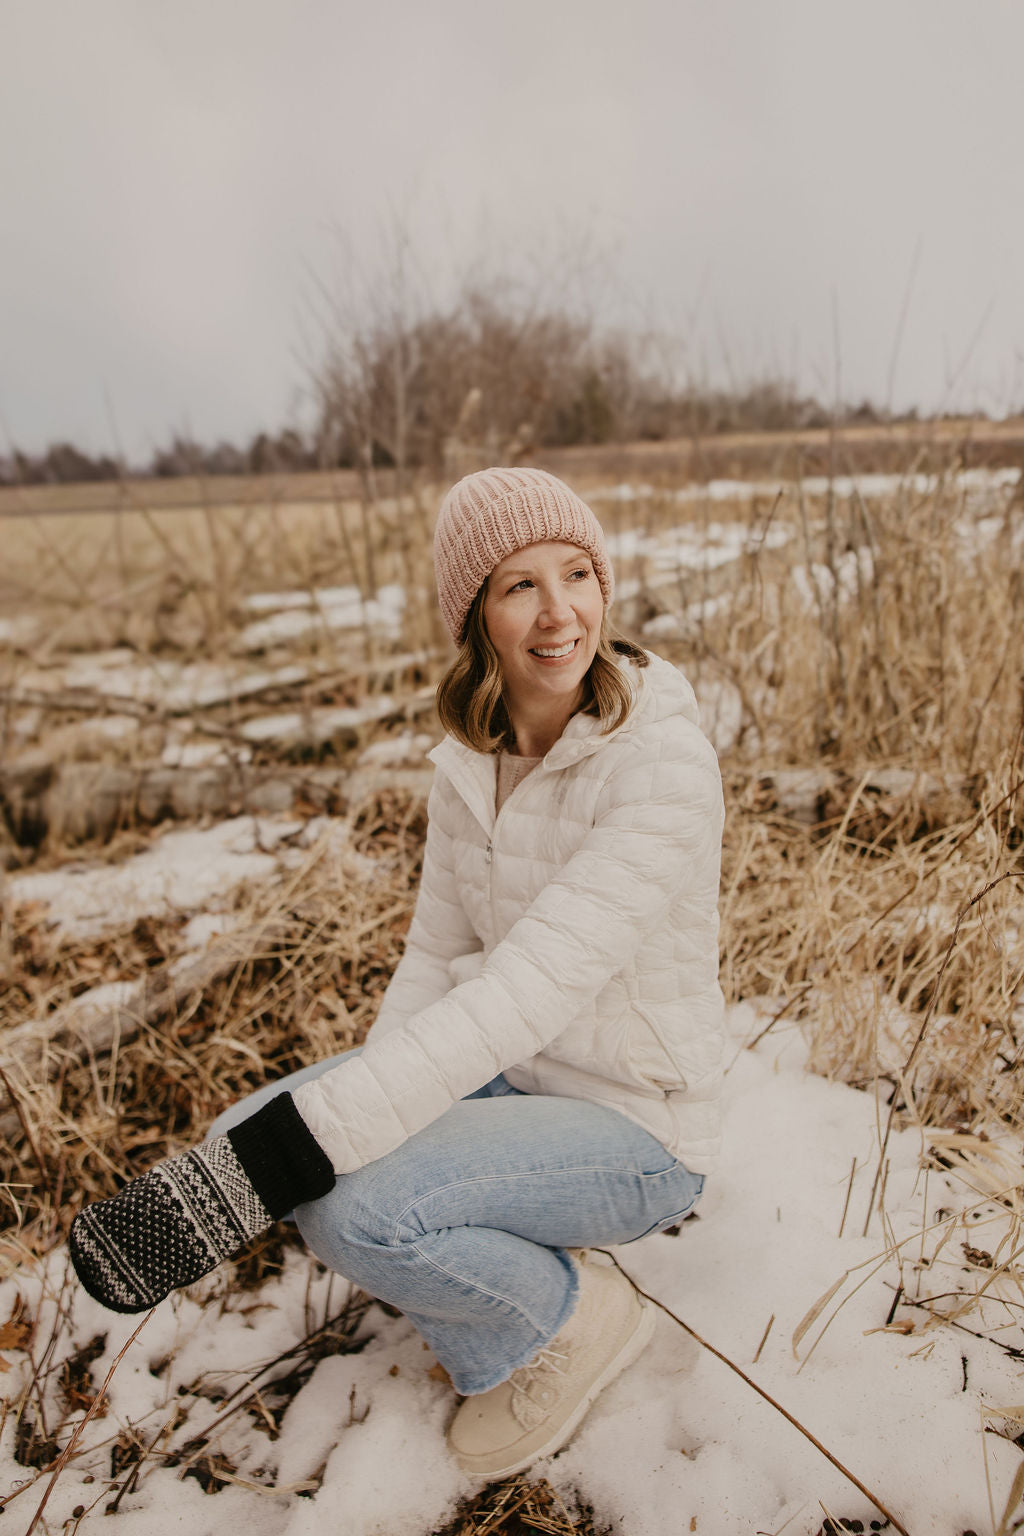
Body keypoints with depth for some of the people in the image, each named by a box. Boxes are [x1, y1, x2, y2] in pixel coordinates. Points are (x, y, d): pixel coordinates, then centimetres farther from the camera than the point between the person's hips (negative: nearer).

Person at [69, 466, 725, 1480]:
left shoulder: (663, 761, -26)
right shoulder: (470, 757, -3)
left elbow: (526, 992, -34)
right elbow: (438, 954, 5)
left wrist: (246, 1177, -36)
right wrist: (362, 1106, -7)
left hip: (633, 1128, -6)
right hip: (509, 1079, 7)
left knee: (362, 1211, -28)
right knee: (260, 1126, -10)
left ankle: (573, 1318, 4)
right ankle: (501, 1342, 11)